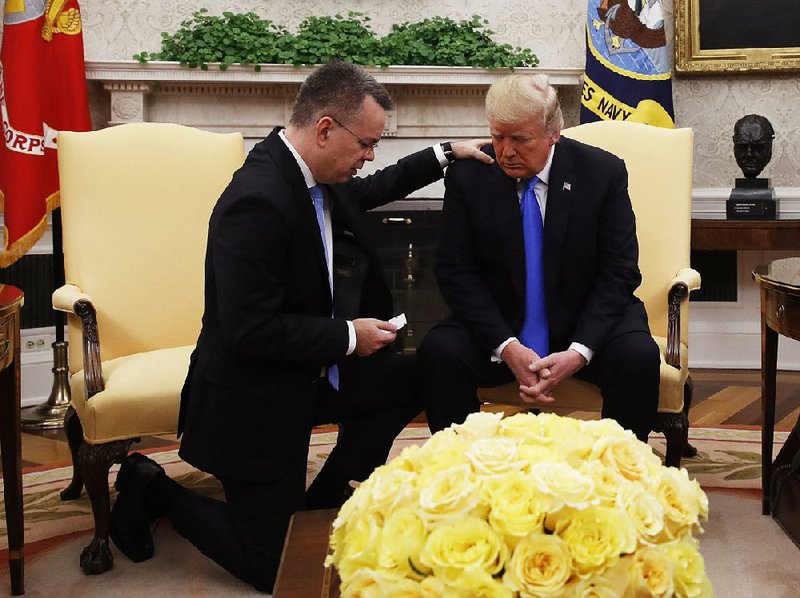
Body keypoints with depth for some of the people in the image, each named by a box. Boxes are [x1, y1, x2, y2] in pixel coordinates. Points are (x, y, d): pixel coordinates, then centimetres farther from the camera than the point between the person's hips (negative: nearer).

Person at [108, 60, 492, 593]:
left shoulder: (311, 173, -2)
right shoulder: (258, 201, -30)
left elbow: (366, 192, 23)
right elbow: (249, 330, -30)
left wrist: (446, 155, 20)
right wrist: (348, 337, -20)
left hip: (309, 372, 9)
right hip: (254, 398, -9)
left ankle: (321, 501, 19)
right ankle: (153, 489, 17)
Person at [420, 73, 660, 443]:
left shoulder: (603, 172, -6)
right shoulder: (467, 178, -4)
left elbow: (619, 272, -7)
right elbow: (455, 273, -6)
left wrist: (578, 352, -21)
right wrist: (506, 347, -20)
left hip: (586, 323, 0)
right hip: (498, 326, 1)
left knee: (638, 356, -29)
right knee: (438, 351, -27)